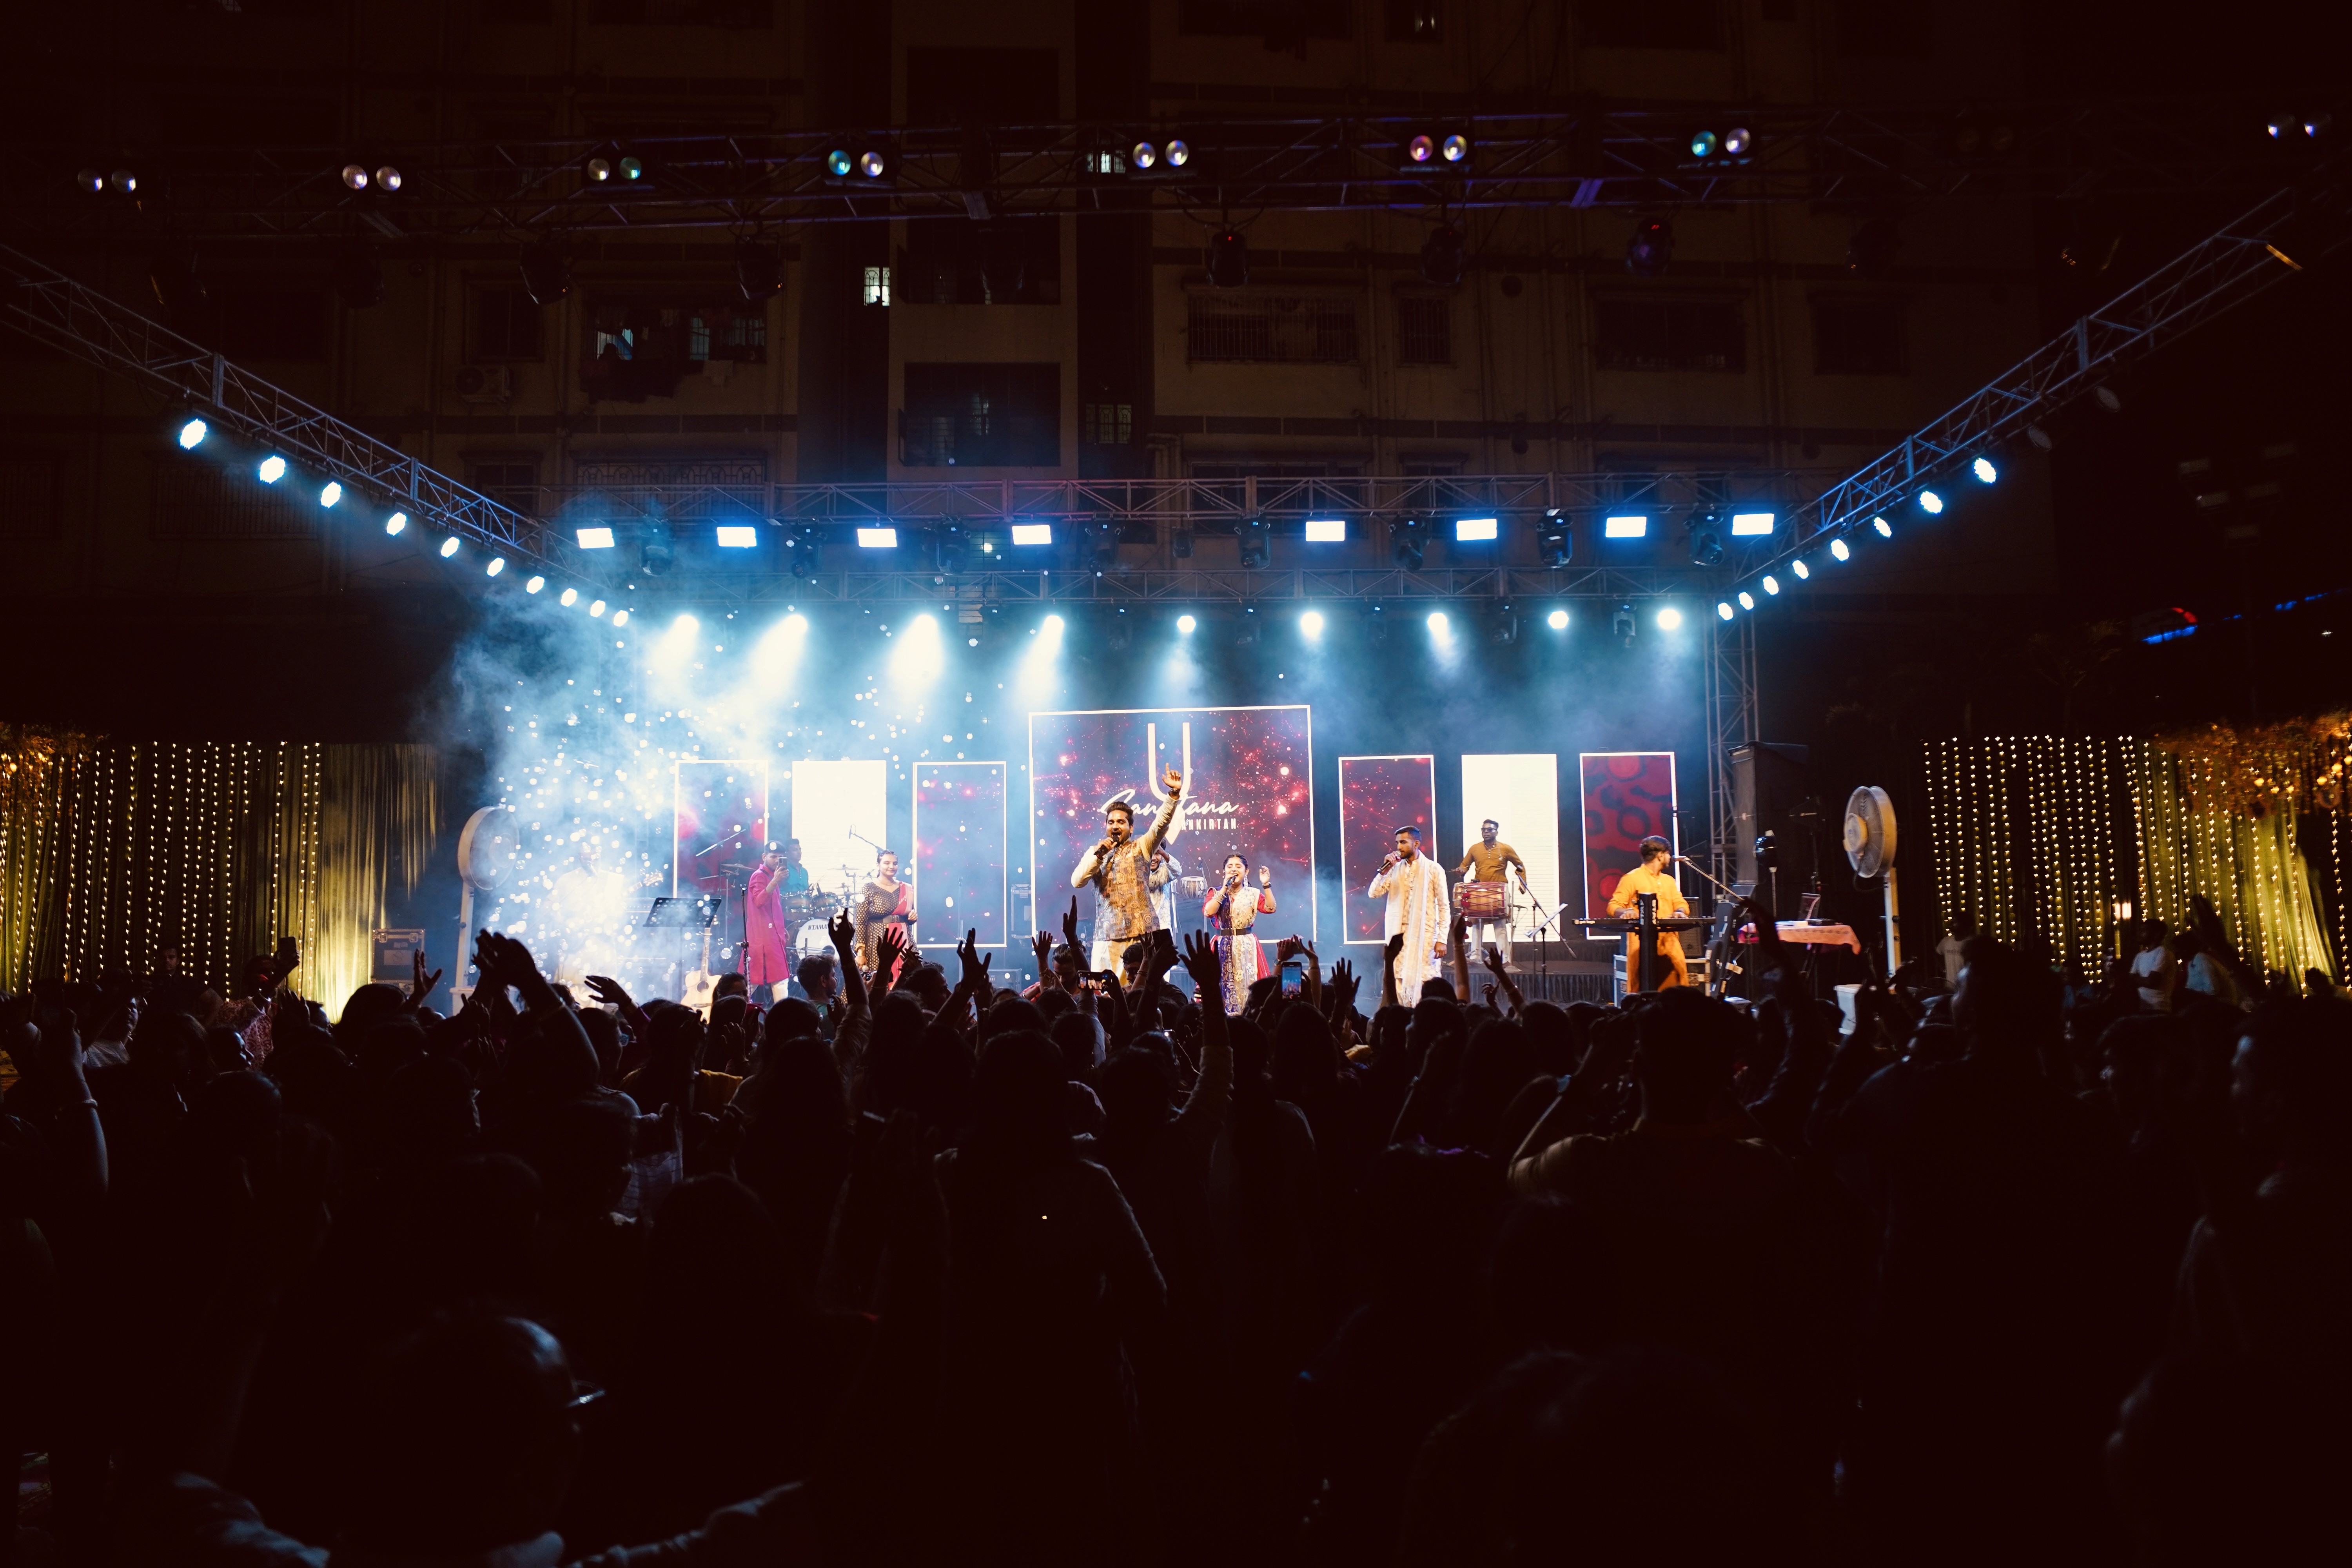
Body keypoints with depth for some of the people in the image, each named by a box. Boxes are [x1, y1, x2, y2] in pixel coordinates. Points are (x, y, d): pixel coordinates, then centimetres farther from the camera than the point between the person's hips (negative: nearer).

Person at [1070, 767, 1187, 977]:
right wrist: (1099, 854, -7)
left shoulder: (1141, 848, 12)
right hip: (1107, 936, 1)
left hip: (1142, 934, -1)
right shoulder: (1094, 853, 16)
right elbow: (1077, 881, 3)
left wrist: (1174, 793, -16)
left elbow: (1161, 824, -2)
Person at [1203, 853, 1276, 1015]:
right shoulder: (1216, 893, 4)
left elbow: (1270, 908, -7)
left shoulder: (1253, 894, 7)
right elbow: (1208, 911, -14)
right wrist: (1224, 888, -14)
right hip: (1223, 946, -1)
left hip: (1247, 945, 1)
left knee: (1248, 983, -2)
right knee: (1224, 983, -4)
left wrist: (1266, 885, -16)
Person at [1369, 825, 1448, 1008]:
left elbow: (1443, 906, -2)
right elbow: (1373, 893, 4)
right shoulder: (1395, 869, 10)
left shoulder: (1434, 869, -1)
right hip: (1399, 934, 4)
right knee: (1399, 981, 2)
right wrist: (1385, 869, -7)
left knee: (1425, 982, -6)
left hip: (1425, 935, -4)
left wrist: (1442, 939, -8)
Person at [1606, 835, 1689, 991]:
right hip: (1643, 941, -5)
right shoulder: (1632, 878, 2)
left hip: (1669, 940, 5)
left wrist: (1680, 912, -4)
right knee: (1641, 988, -12)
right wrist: (1625, 911, -23)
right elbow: (1614, 906, -1)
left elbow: (1681, 903, 20)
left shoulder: (1669, 880, 24)